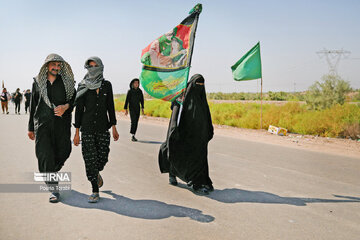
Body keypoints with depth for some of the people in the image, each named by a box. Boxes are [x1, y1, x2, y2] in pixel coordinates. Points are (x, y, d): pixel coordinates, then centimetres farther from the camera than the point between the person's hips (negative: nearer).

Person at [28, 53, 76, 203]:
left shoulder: (67, 82, 7)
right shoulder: (38, 82, 9)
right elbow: (33, 105, 12)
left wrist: (65, 106, -12)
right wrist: (31, 128, 12)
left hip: (62, 123, 1)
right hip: (43, 123, -1)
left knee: (63, 152, 2)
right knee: (45, 155, -8)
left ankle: (50, 172, 35)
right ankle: (54, 190, -2)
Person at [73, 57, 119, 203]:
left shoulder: (107, 85, 5)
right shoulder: (83, 86, 0)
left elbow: (110, 107, 9)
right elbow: (78, 109, -1)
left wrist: (114, 128, 6)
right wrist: (77, 132, -3)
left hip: (103, 127, 2)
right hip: (87, 127, -2)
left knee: (102, 157, 1)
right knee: (90, 158, -4)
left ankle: (96, 173, 38)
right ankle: (95, 192, 7)